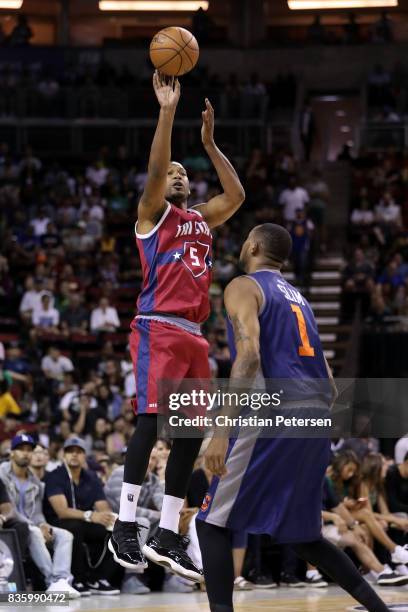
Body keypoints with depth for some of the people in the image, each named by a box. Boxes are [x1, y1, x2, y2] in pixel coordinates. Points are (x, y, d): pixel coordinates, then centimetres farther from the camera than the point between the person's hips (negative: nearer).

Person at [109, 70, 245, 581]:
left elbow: (236, 195, 17)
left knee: (190, 433, 2)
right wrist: (167, 110, -14)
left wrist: (209, 143, 16)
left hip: (193, 335, 7)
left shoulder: (202, 219, 23)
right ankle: (125, 526, -18)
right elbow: (155, 168, -11)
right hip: (158, 329, -7)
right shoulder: (152, 213, 5)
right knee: (153, 419, -19)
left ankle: (167, 537, 5)